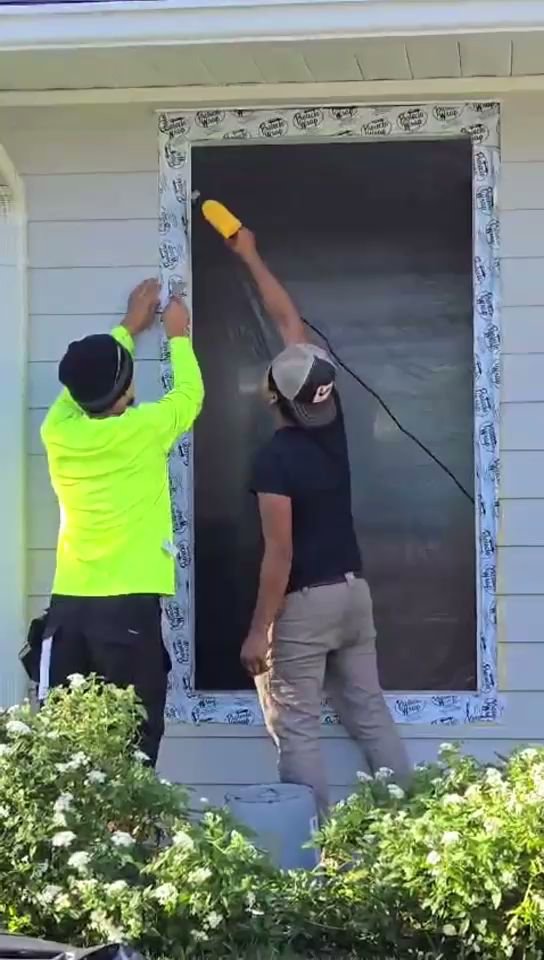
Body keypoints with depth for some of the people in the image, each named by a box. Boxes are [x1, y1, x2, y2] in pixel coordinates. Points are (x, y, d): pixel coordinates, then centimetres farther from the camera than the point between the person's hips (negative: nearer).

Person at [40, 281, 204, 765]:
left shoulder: (58, 430, 3)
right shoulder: (142, 430, -9)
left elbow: (85, 380, 24)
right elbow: (189, 394, 11)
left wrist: (128, 327, 35)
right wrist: (178, 335, 27)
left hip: (68, 606, 5)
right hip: (128, 606, -5)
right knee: (132, 742, 0)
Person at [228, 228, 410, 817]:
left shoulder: (275, 459, -19)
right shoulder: (332, 420, 1)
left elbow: (280, 555, -20)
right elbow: (289, 320, 11)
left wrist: (258, 630, -14)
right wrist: (251, 257, 18)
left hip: (303, 603, -8)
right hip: (353, 590, 8)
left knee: (296, 731, 0)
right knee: (370, 714, 14)